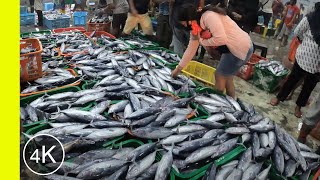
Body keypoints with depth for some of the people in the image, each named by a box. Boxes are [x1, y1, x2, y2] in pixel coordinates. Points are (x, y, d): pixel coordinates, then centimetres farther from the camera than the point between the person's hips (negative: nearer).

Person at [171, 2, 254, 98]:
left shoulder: (209, 16, -23)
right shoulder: (196, 29, 5)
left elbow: (221, 39, -32)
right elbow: (190, 50, 10)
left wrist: (203, 41, -15)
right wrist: (178, 69, 11)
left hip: (241, 48, -9)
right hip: (232, 48, 9)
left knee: (219, 76, 0)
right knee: (226, 77, 18)